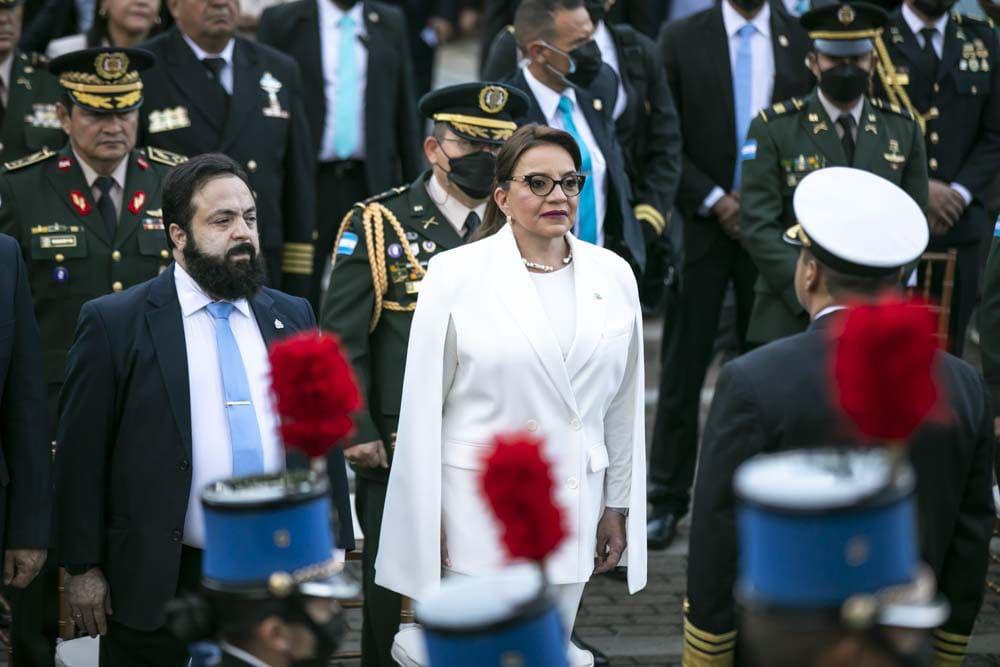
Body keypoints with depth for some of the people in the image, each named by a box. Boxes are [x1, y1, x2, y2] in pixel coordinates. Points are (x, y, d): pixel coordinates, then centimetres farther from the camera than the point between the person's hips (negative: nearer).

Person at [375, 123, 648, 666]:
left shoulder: (613, 276, 5)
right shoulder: (456, 273, -6)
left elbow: (623, 403, 11)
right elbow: (423, 407, -4)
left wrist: (618, 505, 13)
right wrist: (427, 520, -5)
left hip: (574, 510, 4)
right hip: (480, 510, -3)